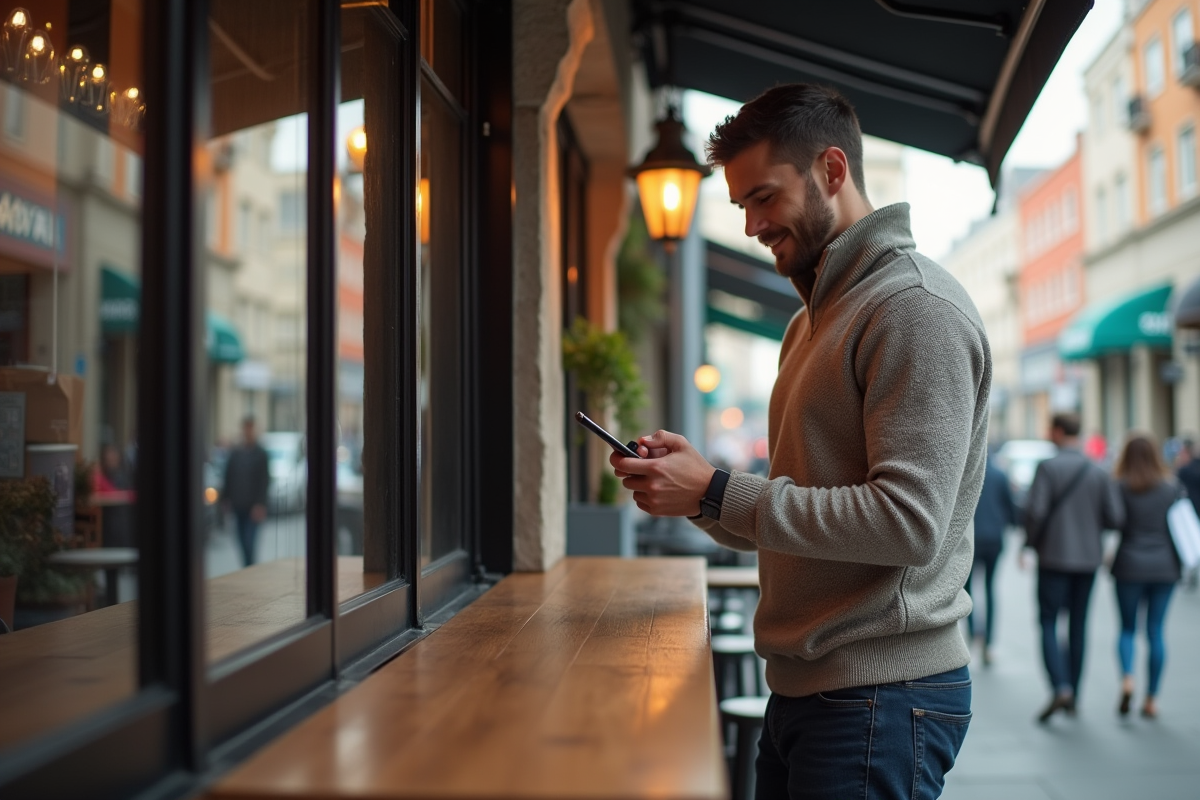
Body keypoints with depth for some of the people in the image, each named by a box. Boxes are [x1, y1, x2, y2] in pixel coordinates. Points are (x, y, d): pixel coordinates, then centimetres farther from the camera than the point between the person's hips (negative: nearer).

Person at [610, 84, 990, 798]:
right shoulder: (813, 321, 17)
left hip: (881, 694, -8)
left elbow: (908, 521, -23)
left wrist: (718, 493, -19)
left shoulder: (917, 308, -13)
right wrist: (691, 480, -1)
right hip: (803, 686, 9)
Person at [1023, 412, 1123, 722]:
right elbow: (1116, 517, -2)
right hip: (1089, 557, 4)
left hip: (1054, 557, -4)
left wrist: (1030, 542, -2)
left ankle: (1061, 688, -16)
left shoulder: (1048, 467, -11)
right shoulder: (1099, 472, 2)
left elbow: (1035, 511, -18)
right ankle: (1073, 694, 18)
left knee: (1049, 624, 0)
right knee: (1078, 625, 12)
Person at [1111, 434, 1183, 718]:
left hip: (1129, 566, -2)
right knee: (1156, 632, 7)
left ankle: (1127, 679, -14)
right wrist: (1181, 561, 17)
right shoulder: (1172, 487, 0)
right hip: (1165, 567, 2)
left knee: (1127, 628, 10)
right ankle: (1151, 699, 9)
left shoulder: (1120, 488, -6)